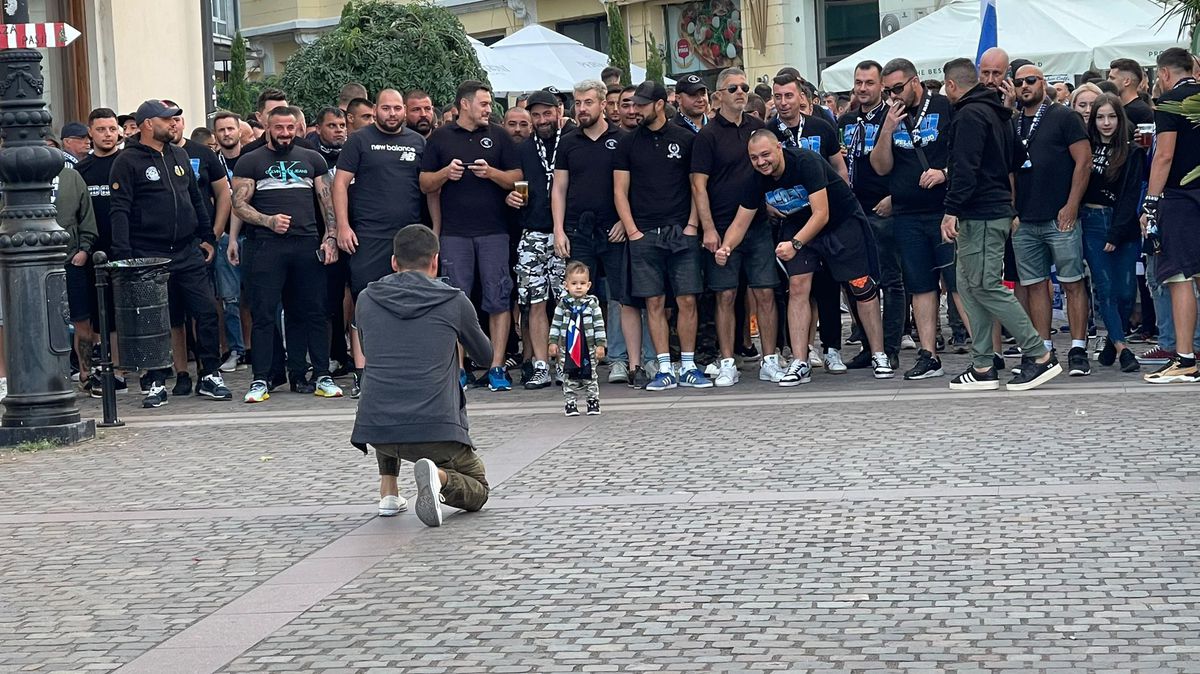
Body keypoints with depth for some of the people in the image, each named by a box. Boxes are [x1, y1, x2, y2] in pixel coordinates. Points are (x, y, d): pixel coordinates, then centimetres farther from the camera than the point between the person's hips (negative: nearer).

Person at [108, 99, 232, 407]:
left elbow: (197, 200, 23)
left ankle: (209, 376, 9)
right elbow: (120, 210, -10)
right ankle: (156, 383, 9)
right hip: (149, 256, -5)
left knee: (207, 311, 0)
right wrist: (123, 255, -17)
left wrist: (207, 237, 19)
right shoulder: (128, 161, -4)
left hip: (189, 253, 5)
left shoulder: (180, 156, 15)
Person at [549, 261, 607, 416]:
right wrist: (553, 342, 1)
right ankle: (570, 402, 10)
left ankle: (593, 400, 14)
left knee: (590, 377, 5)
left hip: (589, 348, -1)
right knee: (569, 378, 4)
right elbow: (556, 324, 7)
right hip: (568, 348, 1)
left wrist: (601, 344, -5)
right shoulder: (563, 304, 2)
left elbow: (599, 325, -1)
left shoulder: (592, 303, -2)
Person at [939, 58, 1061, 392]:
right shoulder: (998, 112, 19)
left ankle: (1039, 356, -9)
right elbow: (1013, 163, 25)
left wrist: (952, 210, -21)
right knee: (969, 287, 10)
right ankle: (983, 368, 9)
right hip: (997, 209, 10)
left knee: (987, 287, -9)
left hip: (980, 215, -10)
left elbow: (965, 168, -20)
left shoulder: (969, 114, -12)